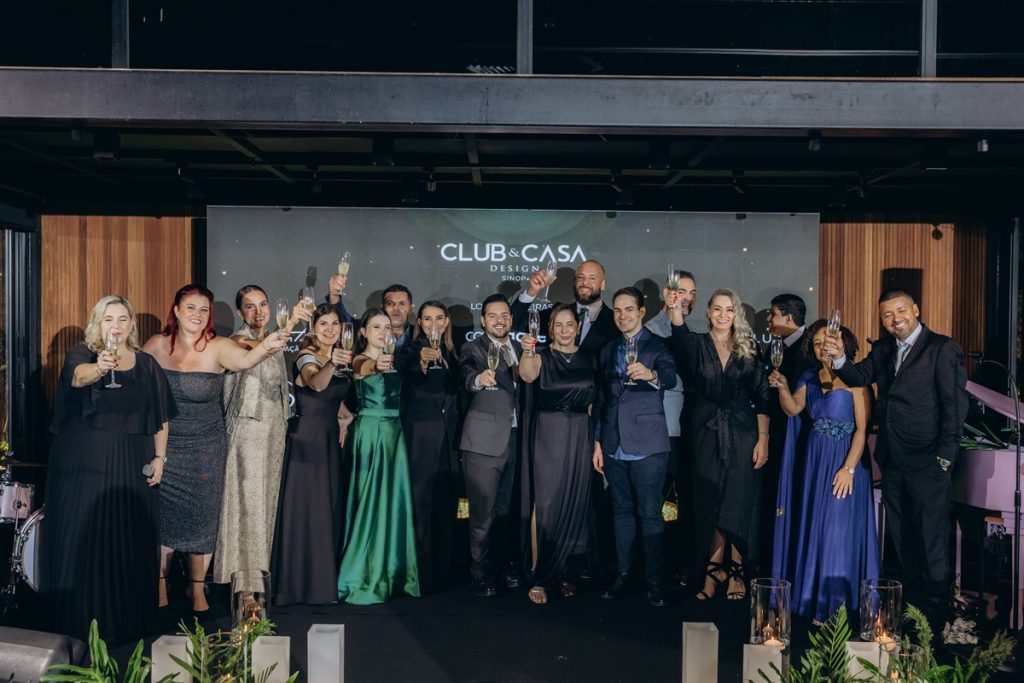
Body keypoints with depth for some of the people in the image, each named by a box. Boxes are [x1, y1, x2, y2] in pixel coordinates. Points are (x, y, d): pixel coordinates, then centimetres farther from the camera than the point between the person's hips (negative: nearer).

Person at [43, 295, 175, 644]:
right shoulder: (81, 355, 0)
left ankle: (127, 621, 16)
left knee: (130, 541, 3)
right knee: (82, 538, -1)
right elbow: (79, 375, -25)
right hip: (85, 464, -2)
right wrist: (100, 368, -47)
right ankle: (81, 623, 9)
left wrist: (159, 457, 3)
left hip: (131, 466, 2)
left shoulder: (147, 364, 9)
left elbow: (161, 418, 12)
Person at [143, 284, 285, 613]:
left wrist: (265, 347, -51)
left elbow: (245, 360, -31)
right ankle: (160, 583, 24)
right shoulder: (157, 345, -3)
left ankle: (197, 586, 23)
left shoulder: (217, 347, -11)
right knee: (163, 515, 7)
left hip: (206, 447, -1)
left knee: (202, 517, 7)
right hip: (165, 445, 1)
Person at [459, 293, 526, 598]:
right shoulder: (473, 348, -3)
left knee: (507, 508, 13)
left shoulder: (519, 349, 14)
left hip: (515, 438, 5)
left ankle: (509, 565, 26)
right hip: (485, 441, -5)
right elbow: (466, 375, -26)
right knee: (483, 511, -1)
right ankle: (482, 575, 9)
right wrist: (479, 378, -44)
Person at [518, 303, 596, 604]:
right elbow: (527, 375, -25)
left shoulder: (588, 359, 9)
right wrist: (526, 354, -46)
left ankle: (561, 573, 22)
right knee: (546, 506, -5)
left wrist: (597, 441, 6)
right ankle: (540, 578, 5)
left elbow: (593, 402, 13)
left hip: (580, 436, 4)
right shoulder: (543, 356, -2)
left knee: (574, 505, 8)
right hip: (548, 435, -4)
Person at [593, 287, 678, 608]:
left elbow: (670, 377, -22)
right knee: (622, 510, 10)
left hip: (647, 445, -5)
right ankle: (622, 574, 18)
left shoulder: (657, 346, -1)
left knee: (650, 513, -4)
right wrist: (597, 442, 12)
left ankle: (654, 579, 3)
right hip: (614, 445, 5)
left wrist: (651, 375, -44)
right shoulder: (607, 351, 14)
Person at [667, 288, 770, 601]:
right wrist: (676, 308, -42)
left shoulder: (748, 350, 5)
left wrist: (763, 439, -4)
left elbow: (761, 398, 3)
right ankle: (715, 569, 16)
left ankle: (736, 571, 12)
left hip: (742, 434, 0)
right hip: (707, 434, 0)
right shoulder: (697, 345, 3)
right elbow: (680, 335, -22)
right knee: (710, 503, 4)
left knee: (738, 503, 0)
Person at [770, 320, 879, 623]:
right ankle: (812, 595, 24)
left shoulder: (855, 380, -10)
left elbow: (862, 429, -13)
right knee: (812, 527, 11)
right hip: (814, 461, 6)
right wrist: (783, 387, -13)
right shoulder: (810, 377, 9)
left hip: (845, 461, -6)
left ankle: (834, 605, 10)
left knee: (838, 530, 0)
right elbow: (792, 410, 4)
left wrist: (849, 468, -19)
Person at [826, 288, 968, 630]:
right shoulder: (883, 349, 14)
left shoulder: (943, 348, -6)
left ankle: (935, 611, 14)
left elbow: (955, 404, -10)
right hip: (892, 461, 7)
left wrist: (945, 455, -13)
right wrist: (839, 358, -15)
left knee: (931, 541, 1)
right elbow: (859, 377, 5)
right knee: (901, 537, 15)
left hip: (927, 461, -7)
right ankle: (912, 602, 27)